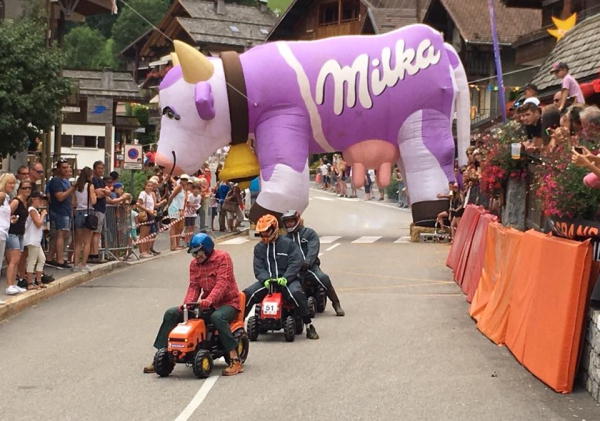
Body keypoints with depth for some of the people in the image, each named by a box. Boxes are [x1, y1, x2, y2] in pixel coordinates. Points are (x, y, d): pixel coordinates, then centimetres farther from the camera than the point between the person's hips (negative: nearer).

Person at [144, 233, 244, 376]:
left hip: (227, 302, -7)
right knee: (171, 314, -3)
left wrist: (209, 300, -38)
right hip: (207, 304, 7)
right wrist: (187, 303, -19)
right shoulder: (194, 264, 9)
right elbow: (194, 286, 2)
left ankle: (235, 361, -39)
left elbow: (222, 283, -24)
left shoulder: (222, 257, -12)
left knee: (217, 317, -42)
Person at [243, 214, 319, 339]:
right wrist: (266, 279, -19)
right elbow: (258, 268, 3)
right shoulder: (259, 248, 11)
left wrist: (285, 278, -24)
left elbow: (296, 263, -10)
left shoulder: (288, 244, -1)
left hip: (287, 280, -4)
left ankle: (309, 325, -25)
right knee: (247, 294, -19)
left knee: (296, 292, -35)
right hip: (267, 281, 4)